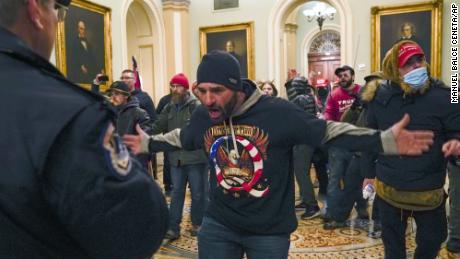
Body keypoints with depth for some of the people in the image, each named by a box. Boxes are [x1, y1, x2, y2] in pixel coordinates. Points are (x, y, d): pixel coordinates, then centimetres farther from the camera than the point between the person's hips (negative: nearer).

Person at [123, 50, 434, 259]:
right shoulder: (202, 117, -6)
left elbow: (329, 131, -16)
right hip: (218, 224, 4)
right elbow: (181, 138, 16)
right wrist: (148, 143, 22)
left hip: (270, 230, -3)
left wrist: (385, 140, -22)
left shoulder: (277, 111, -22)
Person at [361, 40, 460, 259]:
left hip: (428, 191, -1)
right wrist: (369, 171, 10)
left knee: (432, 240, 20)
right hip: (388, 189, 1)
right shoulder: (380, 97, -6)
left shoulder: (441, 96, -12)